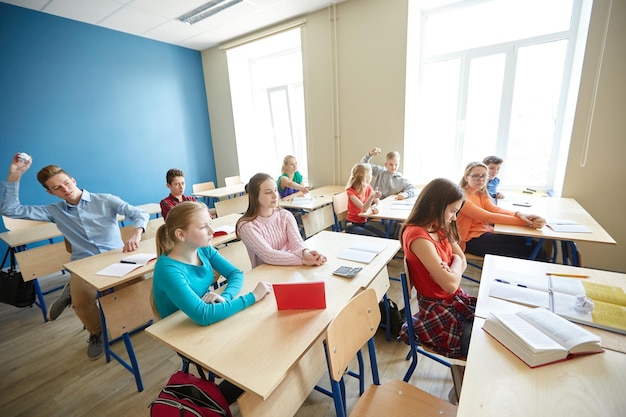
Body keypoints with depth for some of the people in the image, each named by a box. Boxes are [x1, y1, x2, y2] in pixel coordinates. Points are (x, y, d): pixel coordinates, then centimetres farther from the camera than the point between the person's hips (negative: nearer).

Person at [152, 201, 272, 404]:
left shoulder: (203, 249, -9)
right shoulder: (168, 269, -30)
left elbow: (236, 273, -4)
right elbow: (203, 315, -37)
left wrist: (225, 297, -25)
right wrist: (252, 296, -33)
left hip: (214, 321, 6)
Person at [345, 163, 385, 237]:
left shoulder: (368, 187, 2)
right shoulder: (351, 191, -18)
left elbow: (377, 202, -2)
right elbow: (363, 208, -28)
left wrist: (373, 207, -25)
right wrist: (372, 196, -45)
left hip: (364, 222, 6)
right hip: (352, 225, -6)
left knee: (384, 236, -13)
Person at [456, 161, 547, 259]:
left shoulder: (481, 193, 12)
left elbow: (495, 209, -5)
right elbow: (487, 217, -24)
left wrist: (519, 214, -26)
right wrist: (527, 222, -27)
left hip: (486, 231, 8)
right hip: (471, 240, -8)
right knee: (528, 250, -9)